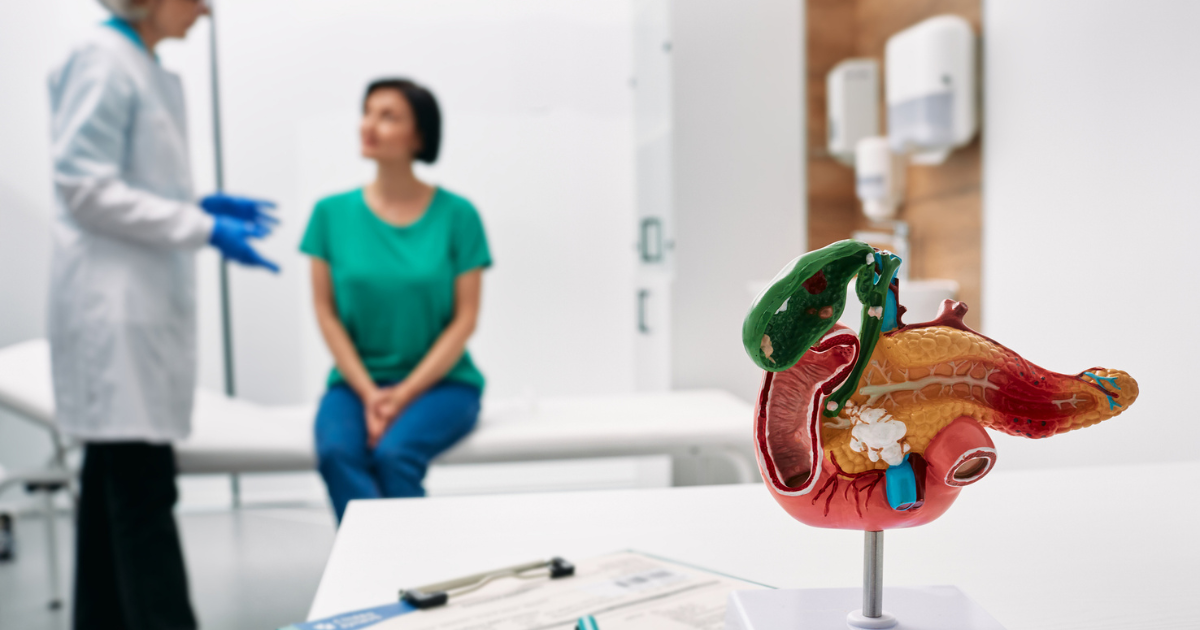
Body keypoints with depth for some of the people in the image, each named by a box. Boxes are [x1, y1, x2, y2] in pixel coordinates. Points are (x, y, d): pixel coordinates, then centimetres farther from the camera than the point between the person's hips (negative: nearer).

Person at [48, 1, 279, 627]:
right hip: (114, 307, -9)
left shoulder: (147, 69, 16)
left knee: (115, 484, 14)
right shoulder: (102, 61, -10)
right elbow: (84, 188, -15)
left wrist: (200, 204, 8)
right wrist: (204, 229, -16)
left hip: (142, 305, 9)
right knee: (143, 492, -7)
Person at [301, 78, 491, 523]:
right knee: (336, 453, -27)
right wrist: (368, 394, -10)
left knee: (394, 453, -28)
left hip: (441, 382, -2)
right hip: (357, 381, 2)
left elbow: (465, 319, -5)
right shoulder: (332, 212, 2)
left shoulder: (456, 214, -3)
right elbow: (327, 312, 1)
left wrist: (404, 394, -13)